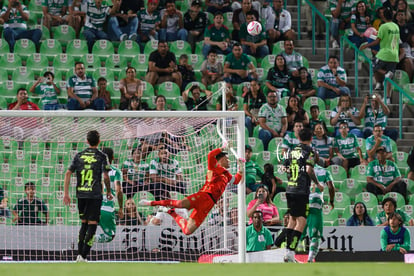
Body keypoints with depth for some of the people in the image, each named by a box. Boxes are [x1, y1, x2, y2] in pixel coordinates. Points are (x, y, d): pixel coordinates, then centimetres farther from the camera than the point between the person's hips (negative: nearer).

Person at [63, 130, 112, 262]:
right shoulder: (101, 156, -1)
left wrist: (66, 193, 8)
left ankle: (79, 254, 14)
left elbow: (68, 173, 5)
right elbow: (106, 177, -7)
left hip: (81, 194, 4)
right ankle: (83, 256, -10)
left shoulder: (79, 156, 9)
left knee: (84, 223, 18)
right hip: (95, 195, -4)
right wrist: (109, 192, 8)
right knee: (92, 224, -1)